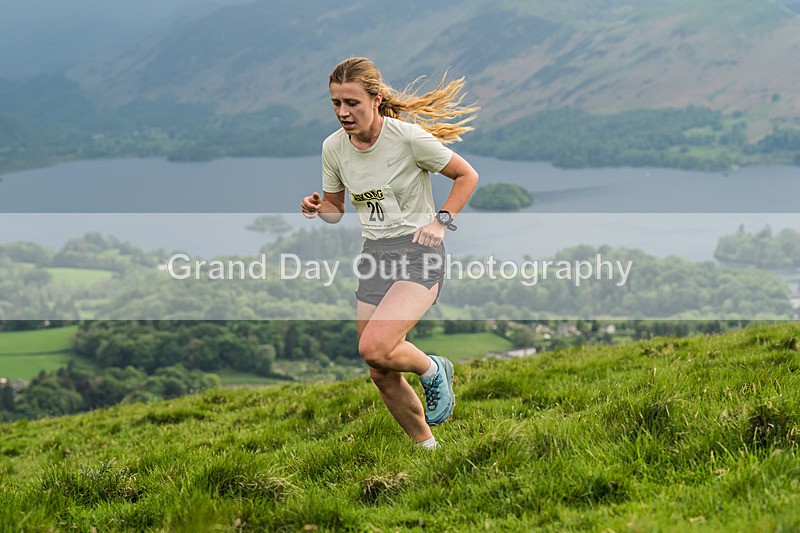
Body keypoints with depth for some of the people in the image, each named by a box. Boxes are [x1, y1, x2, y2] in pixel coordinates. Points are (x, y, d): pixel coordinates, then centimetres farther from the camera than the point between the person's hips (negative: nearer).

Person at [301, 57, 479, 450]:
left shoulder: (409, 137, -14)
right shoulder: (334, 147, 1)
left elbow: (466, 175, -2)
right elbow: (335, 208, 15)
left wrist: (442, 221, -13)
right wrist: (317, 208, -7)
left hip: (418, 252, -6)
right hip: (374, 254, 6)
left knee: (374, 348, -26)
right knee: (381, 375, 5)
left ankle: (432, 370, 6)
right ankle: (426, 447, 26)